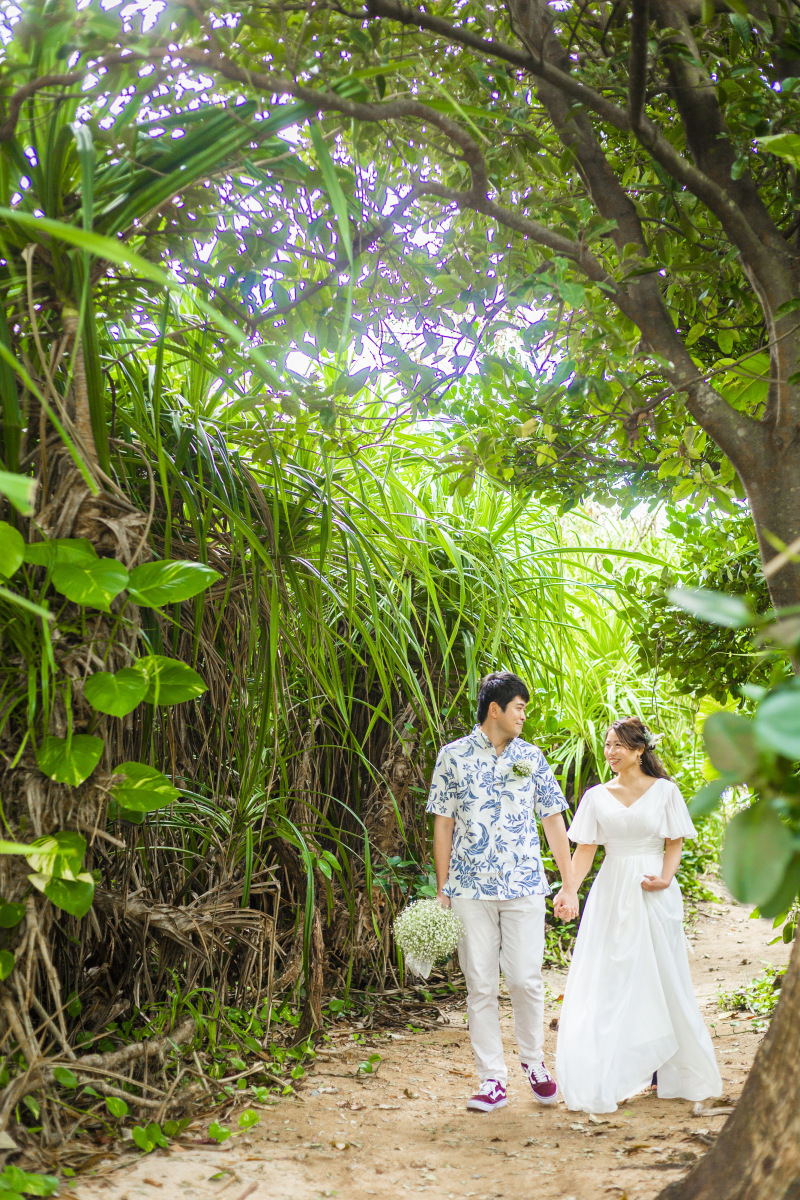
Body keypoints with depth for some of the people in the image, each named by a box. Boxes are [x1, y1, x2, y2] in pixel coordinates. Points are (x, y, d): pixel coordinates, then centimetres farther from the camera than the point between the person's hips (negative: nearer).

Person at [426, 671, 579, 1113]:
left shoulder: (531, 757, 8)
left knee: (526, 979, -1)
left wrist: (569, 885, 6)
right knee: (480, 985, 3)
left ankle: (534, 1060, 24)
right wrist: (441, 887, 2)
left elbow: (553, 821, 10)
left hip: (524, 888, 1)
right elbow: (443, 824, 5)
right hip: (470, 889, -1)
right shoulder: (453, 756, 3)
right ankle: (492, 1079, 13)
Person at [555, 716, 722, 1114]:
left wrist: (664, 878, -16)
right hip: (611, 894, 2)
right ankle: (615, 1076, 9)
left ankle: (667, 1071, 19)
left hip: (654, 896, -2)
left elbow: (674, 843, 1)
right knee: (610, 981, 0)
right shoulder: (597, 796, 7)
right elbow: (585, 849, 4)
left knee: (659, 980, 4)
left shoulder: (664, 791, 1)